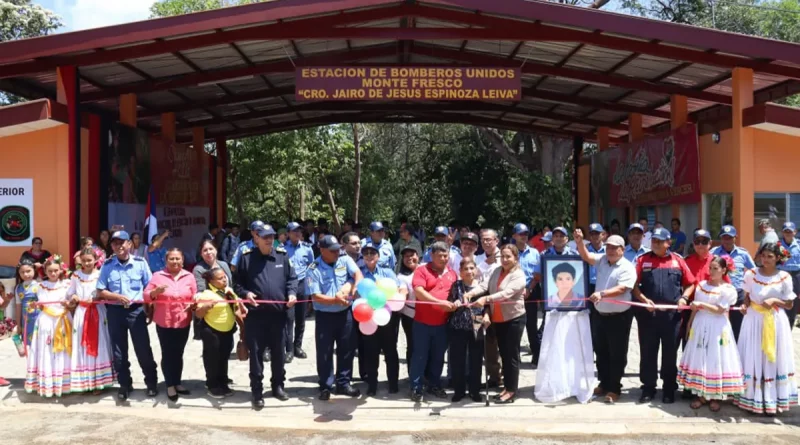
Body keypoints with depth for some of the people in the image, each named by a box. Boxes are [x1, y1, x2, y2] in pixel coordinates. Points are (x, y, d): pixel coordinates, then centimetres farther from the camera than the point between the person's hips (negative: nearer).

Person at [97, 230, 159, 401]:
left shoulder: (140, 263, -1)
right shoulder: (107, 266, 2)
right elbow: (100, 292, 1)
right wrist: (118, 297, -14)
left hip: (136, 310, -2)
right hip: (115, 311, 2)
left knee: (143, 348, 2)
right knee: (118, 350, 10)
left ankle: (151, 382, 18)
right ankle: (124, 384, 24)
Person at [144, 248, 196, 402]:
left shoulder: (189, 277, 3)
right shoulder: (158, 276, -2)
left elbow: (194, 297, 5)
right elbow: (146, 296, -3)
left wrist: (193, 304, -16)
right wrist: (156, 291, -22)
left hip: (183, 322, 2)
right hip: (164, 322, -2)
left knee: (178, 353, 12)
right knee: (167, 354, 4)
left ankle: (177, 383, 25)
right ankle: (170, 385, 15)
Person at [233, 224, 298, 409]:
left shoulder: (282, 256, 6)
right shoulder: (246, 258, 0)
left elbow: (292, 278, 10)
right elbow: (237, 283, 5)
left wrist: (292, 293, -7)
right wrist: (245, 293, -13)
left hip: (278, 313, 2)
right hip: (255, 314, -2)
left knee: (279, 353, 12)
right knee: (256, 354, 3)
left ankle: (278, 386, 27)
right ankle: (257, 392, 12)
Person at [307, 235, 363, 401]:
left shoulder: (345, 260, -1)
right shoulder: (314, 269, -11)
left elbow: (358, 274, -16)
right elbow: (315, 296, -16)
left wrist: (356, 287, -36)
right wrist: (335, 300, -28)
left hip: (345, 313, 3)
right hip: (325, 315, -3)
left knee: (347, 349, 11)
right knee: (324, 352, 4)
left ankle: (343, 383, 25)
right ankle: (325, 386, 16)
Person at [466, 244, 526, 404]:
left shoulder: (519, 275, -13)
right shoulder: (497, 271, 8)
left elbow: (507, 293, -28)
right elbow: (484, 285, -7)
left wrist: (486, 299, -41)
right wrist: (471, 293, -27)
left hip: (514, 318, -7)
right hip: (498, 319, 7)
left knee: (511, 355, -2)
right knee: (503, 354, 14)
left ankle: (512, 391, 6)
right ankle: (507, 387, 24)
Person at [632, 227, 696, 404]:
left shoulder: (677, 260, 5)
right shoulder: (643, 260, 3)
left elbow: (690, 284, 10)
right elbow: (634, 286, 1)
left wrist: (683, 298, -7)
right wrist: (644, 299, -13)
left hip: (672, 314, 0)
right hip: (649, 314, 0)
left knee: (670, 353, 8)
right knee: (648, 353, 6)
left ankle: (669, 389, 20)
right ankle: (648, 389, 16)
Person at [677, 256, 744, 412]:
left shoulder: (728, 289, -6)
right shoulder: (701, 285, 8)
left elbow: (720, 310, -13)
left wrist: (702, 304, -18)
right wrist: (690, 324, 12)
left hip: (717, 329, -4)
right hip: (700, 326, 4)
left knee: (715, 360, 0)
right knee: (699, 358, 7)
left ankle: (715, 396, 11)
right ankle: (701, 394, 17)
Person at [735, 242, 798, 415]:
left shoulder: (784, 277, -5)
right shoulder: (751, 274, -3)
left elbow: (789, 304, 0)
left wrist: (774, 301, -16)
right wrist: (745, 305, -10)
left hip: (775, 322, 0)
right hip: (754, 320, 0)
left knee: (774, 360, 5)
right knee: (753, 360, 4)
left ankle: (772, 401, 14)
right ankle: (752, 399, 14)